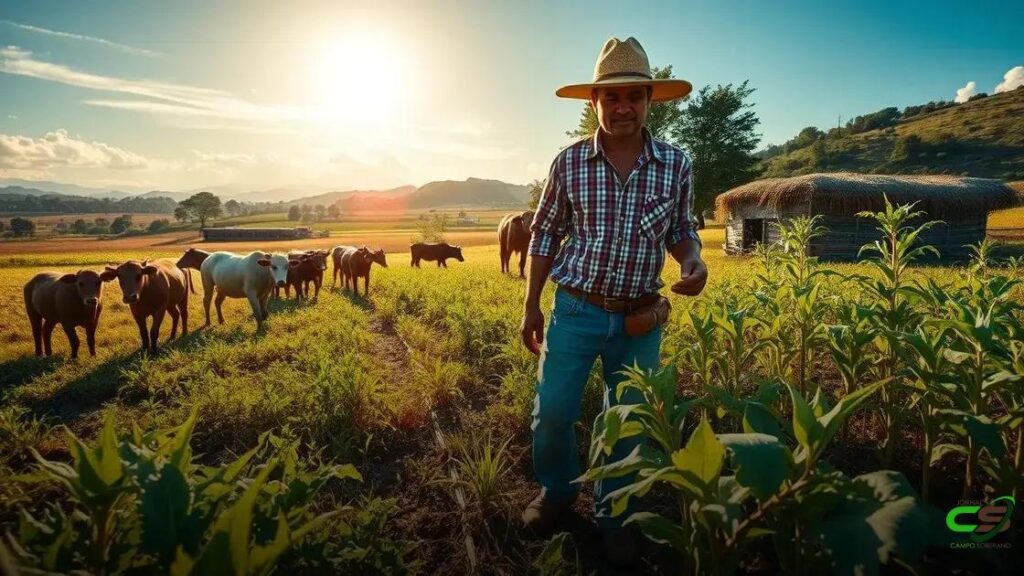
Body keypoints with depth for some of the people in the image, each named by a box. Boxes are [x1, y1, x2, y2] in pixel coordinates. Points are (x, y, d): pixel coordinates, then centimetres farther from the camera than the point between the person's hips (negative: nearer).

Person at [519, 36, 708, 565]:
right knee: (552, 413, 5)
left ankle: (613, 515, 36)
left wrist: (693, 264, -15)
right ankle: (556, 491, 36)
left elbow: (682, 231, 8)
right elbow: (544, 234, 4)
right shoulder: (569, 162, -5)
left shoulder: (676, 164, -4)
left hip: (640, 319, 1)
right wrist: (531, 306, 4)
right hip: (575, 309, 0)